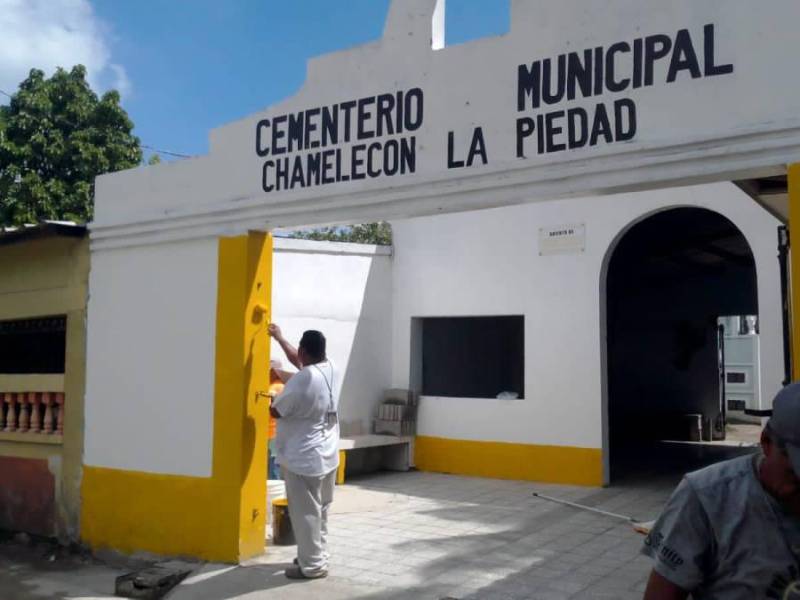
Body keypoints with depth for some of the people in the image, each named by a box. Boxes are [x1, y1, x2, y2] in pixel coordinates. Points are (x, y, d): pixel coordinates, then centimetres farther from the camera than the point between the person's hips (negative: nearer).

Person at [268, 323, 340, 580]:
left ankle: (312, 565, 10)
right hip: (327, 455, 9)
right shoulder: (330, 369, 2)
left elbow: (276, 411, -11)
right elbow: (299, 361, 22)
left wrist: (275, 399, 12)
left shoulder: (302, 380, -23)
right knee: (319, 510, 19)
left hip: (303, 458, -9)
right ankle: (318, 555, 30)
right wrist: (280, 338, 32)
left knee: (305, 513, 2)